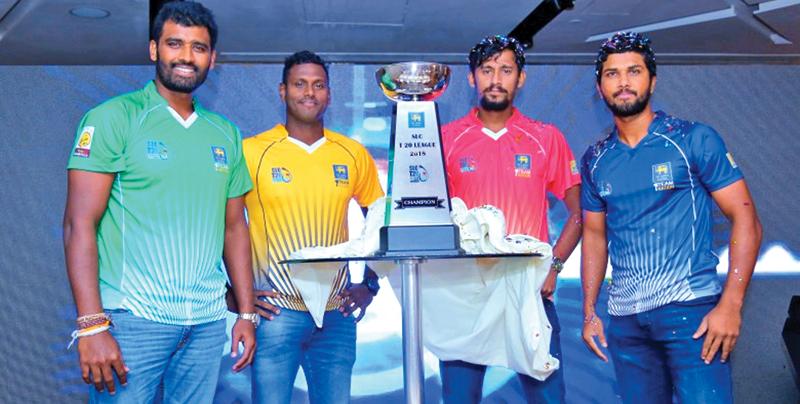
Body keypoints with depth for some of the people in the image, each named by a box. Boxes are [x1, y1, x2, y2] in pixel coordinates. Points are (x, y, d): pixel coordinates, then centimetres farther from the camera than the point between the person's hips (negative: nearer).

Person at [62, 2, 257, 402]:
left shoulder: (226, 134, 11)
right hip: (133, 319, -4)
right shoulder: (114, 118, -3)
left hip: (207, 323, 5)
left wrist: (246, 313, 9)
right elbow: (80, 224, -8)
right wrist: (91, 325, -16)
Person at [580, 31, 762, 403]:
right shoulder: (596, 160, 8)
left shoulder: (694, 140, -3)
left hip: (690, 310, -4)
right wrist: (589, 312, 9)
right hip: (625, 319, 4)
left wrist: (731, 306, -14)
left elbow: (746, 221, -5)